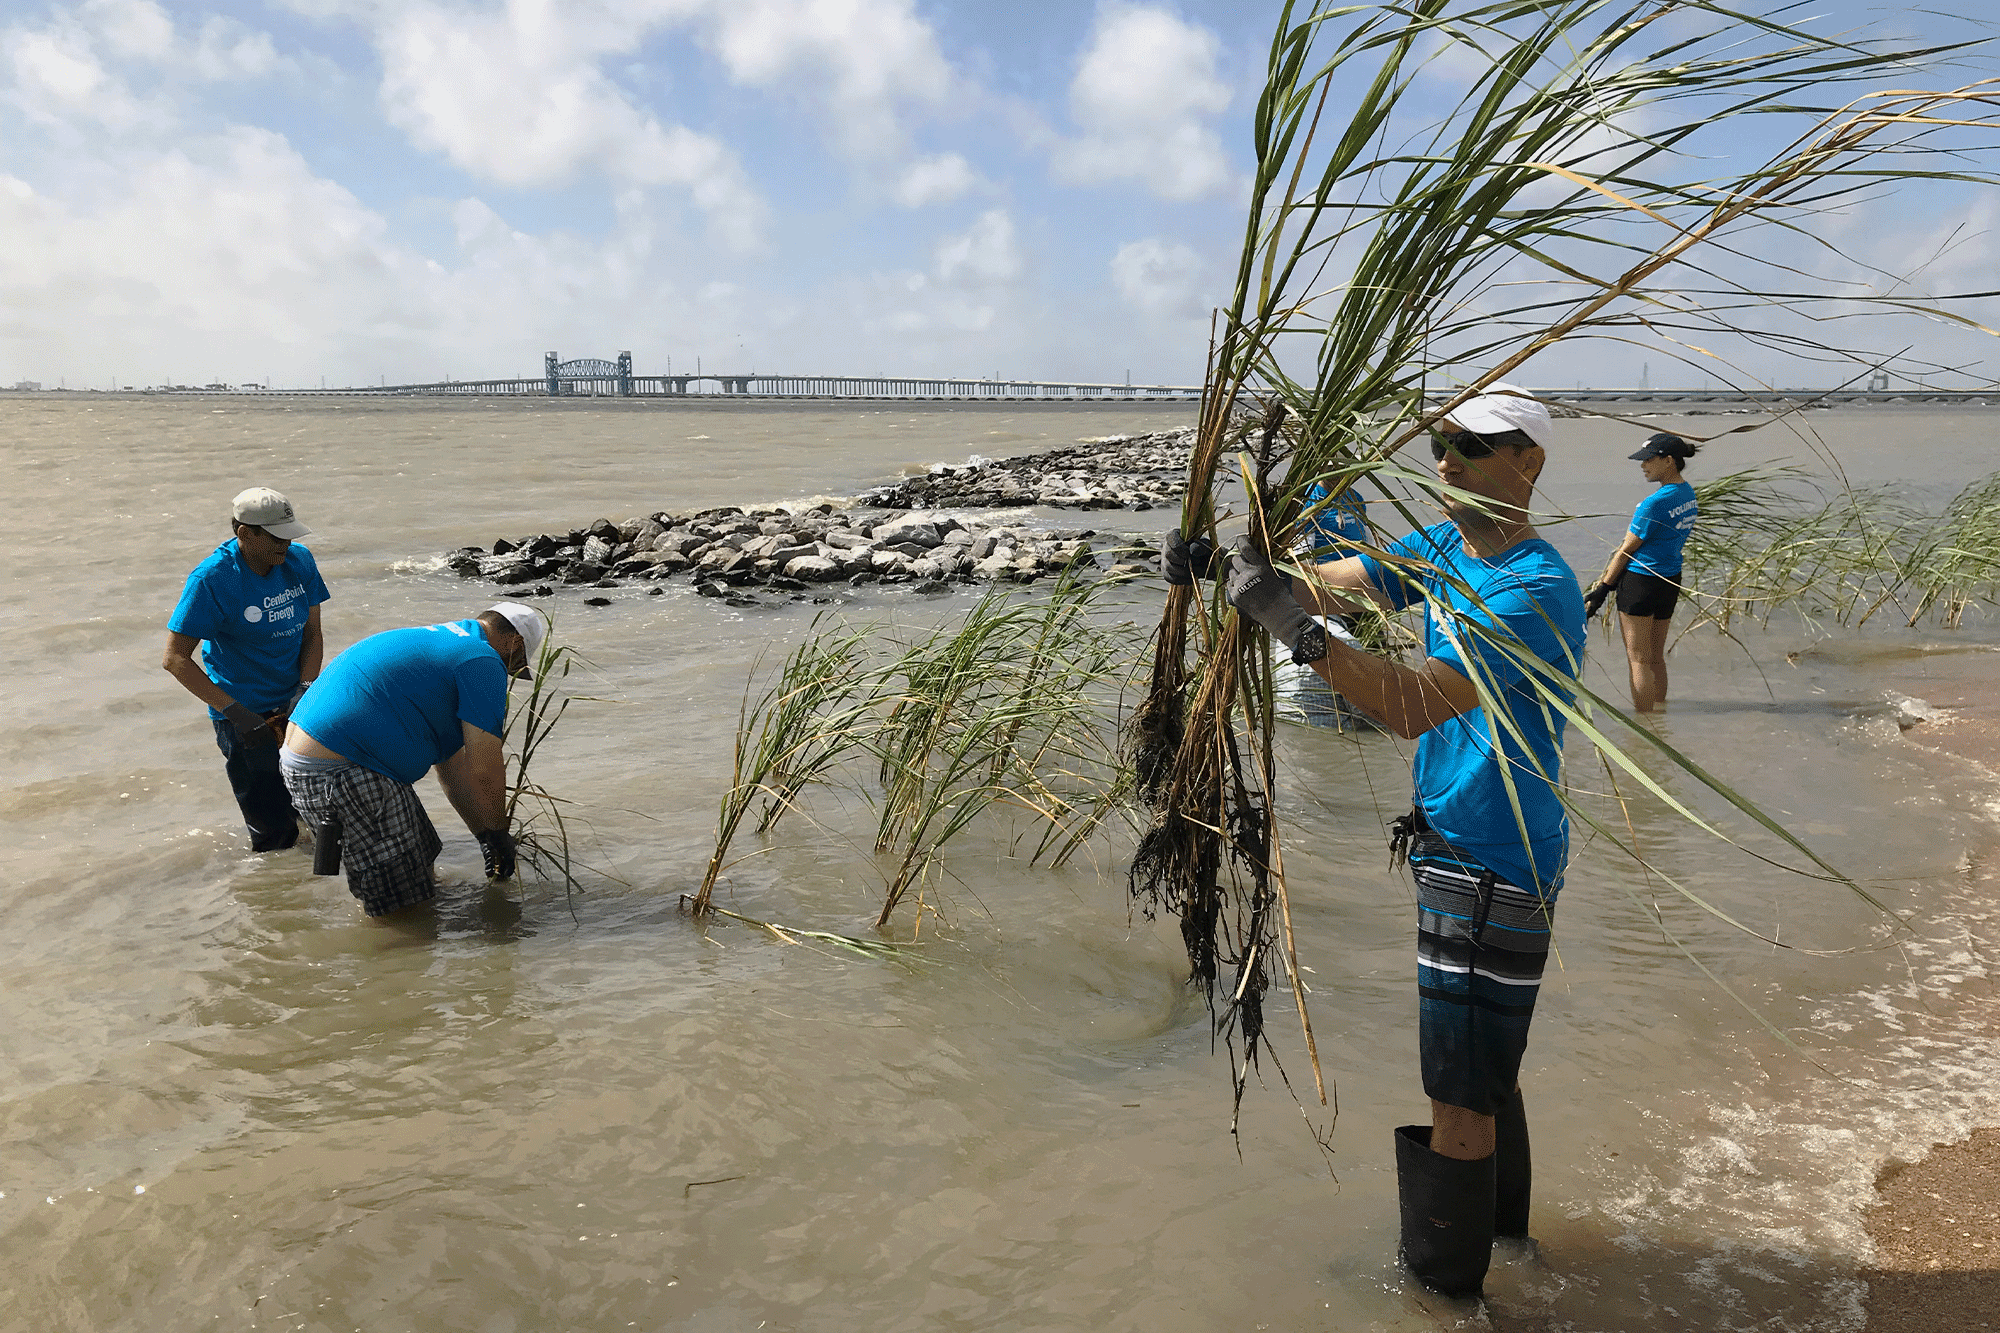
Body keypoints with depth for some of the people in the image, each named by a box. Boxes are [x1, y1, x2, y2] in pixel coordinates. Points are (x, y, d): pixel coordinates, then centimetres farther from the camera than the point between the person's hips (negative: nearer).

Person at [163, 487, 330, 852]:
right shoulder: (212, 578, -17)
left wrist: (305, 689, -12)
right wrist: (235, 713, -24)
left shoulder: (299, 560, -3)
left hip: (295, 703, 5)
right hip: (246, 714, -5)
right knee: (275, 835, 0)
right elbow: (175, 659, -16)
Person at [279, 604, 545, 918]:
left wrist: (483, 834, 31)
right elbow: (484, 772, -9)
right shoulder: (483, 662, -8)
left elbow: (451, 763, 28)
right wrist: (498, 834, 8)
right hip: (341, 774, -11)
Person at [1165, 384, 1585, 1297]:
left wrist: (1293, 625, -42)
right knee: (1481, 1058, 26)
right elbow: (1328, 586, -2)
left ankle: (1444, 1282, 18)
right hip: (1457, 844, 10)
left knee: (1460, 1096, 1)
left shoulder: (1536, 591, -23)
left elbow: (1414, 706, -34)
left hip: (1493, 863, -10)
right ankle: (1500, 1217, 46)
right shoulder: (1441, 549, 6)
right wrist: (1219, 568, -19)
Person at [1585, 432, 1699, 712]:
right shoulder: (1688, 494, 7)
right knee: (1656, 658, 18)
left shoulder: (1654, 503, -20)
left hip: (1640, 580, -9)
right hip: (1671, 579, 9)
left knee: (1638, 660, 1)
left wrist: (1601, 589, -6)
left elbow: (1626, 550, -14)